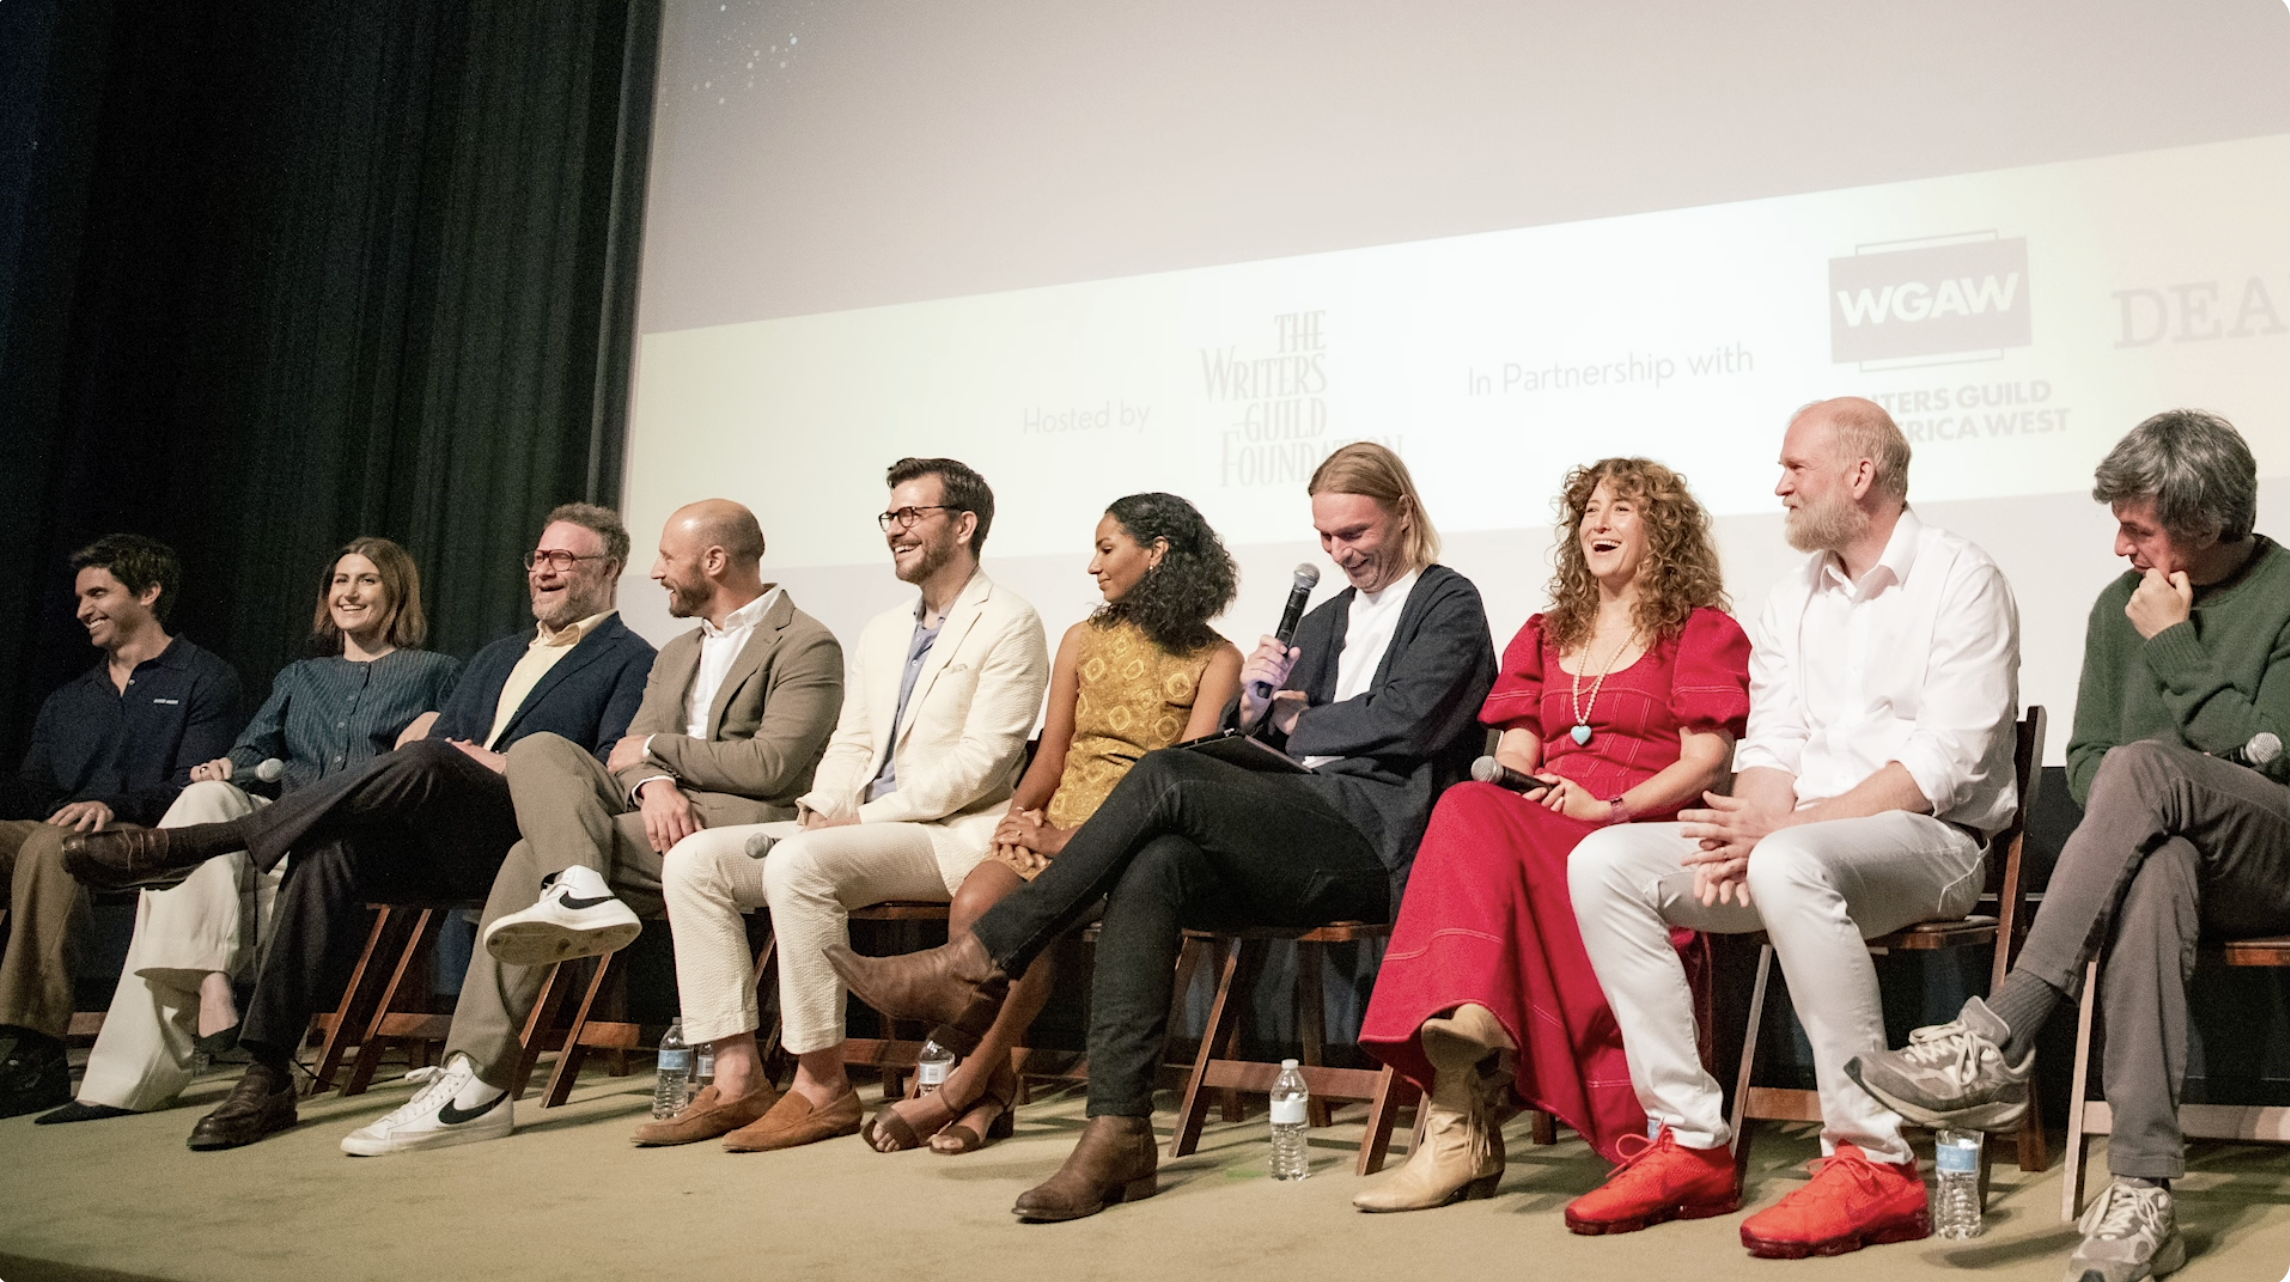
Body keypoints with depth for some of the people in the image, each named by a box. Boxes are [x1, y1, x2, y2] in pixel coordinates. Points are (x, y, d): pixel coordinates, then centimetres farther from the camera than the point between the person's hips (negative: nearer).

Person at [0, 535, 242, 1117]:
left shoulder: (206, 681, 9)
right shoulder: (65, 702, 30)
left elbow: (191, 790, -6)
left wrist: (114, 805, -23)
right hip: (56, 836, 6)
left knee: (49, 844, -36)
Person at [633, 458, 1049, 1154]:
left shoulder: (1007, 623, -5)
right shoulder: (882, 632, 23)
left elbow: (980, 761, -14)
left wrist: (862, 818, -16)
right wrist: (818, 809, -2)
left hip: (954, 837, -8)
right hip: (861, 830, 8)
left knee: (799, 862, -33)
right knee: (695, 859, -8)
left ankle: (821, 1087, -21)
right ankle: (737, 1079, -9)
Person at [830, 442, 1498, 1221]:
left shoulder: (1450, 604, 8)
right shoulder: (1326, 619, 29)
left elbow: (1406, 721, -8)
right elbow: (1265, 746, 25)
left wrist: (1300, 722, 5)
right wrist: (1257, 707, 3)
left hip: (1373, 839, -6)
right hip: (1301, 841, 7)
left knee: (1166, 777, -26)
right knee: (1152, 870, -26)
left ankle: (979, 965, -22)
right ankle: (1117, 1134, -30)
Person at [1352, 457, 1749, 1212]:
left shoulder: (1702, 632, 14)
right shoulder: (1544, 638, 29)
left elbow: (1707, 761, 0)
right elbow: (1514, 758, 18)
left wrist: (1612, 806, -14)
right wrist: (1501, 781, -6)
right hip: (1534, 831, 4)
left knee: (1469, 817, -34)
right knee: (1476, 807, -34)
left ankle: (1460, 1126, -41)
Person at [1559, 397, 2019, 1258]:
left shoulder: (1960, 582, -4)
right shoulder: (1790, 604, 18)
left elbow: (1943, 765, -14)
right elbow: (1770, 750, 11)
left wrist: (1783, 828, -21)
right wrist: (1744, 832, -12)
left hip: (1931, 842, -7)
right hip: (1799, 838, 7)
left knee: (1791, 865, -40)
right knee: (1605, 862, -14)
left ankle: (1873, 1163, -28)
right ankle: (1689, 1140, -13)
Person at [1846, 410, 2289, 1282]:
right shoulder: (2121, 606, 15)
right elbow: (2085, 757, 14)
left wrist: (2172, 645, -8)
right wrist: (2139, 804, -8)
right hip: (2157, 849, 3)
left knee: (2143, 767, -35)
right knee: (2153, 867, -37)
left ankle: (1997, 1042, -39)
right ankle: (2142, 1192, -43)